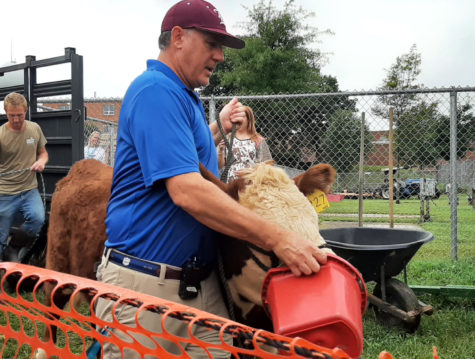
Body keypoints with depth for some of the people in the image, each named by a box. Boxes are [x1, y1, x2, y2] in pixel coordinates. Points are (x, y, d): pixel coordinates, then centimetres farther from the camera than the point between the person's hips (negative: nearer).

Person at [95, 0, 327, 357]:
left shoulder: (184, 96, 15)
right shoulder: (156, 90, -15)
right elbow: (186, 191, -27)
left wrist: (219, 128, 17)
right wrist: (276, 238, -28)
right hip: (145, 284, -8)